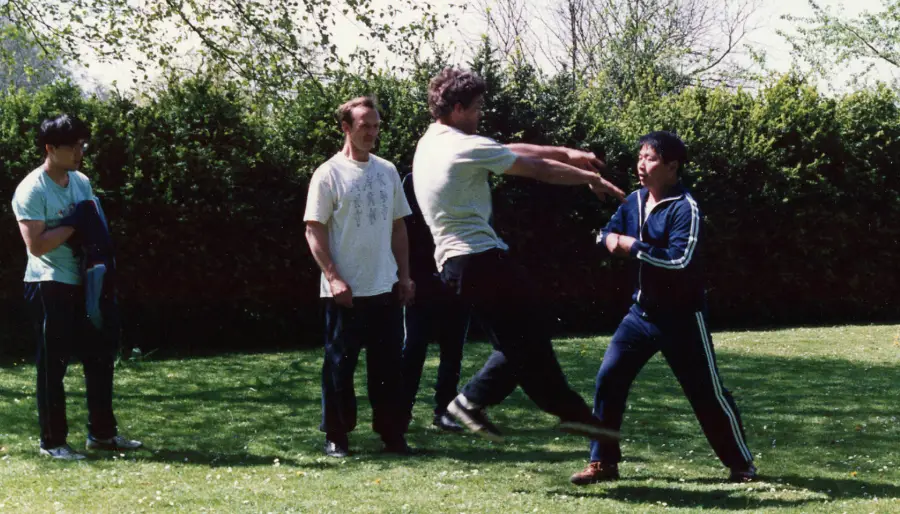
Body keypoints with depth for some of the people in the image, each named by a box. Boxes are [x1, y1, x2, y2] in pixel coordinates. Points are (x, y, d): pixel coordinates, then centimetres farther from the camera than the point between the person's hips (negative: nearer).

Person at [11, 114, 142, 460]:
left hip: (84, 284, 8)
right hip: (49, 287, -8)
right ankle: (52, 442, 7)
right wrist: (74, 223, -18)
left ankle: (102, 433, 21)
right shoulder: (32, 191, -13)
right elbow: (37, 244, -22)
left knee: (101, 355, 11)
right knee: (53, 364, -2)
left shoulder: (81, 182, 10)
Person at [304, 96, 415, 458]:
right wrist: (333, 277, -16)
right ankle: (336, 437, 11)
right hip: (345, 292, -5)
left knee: (389, 365, 7)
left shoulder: (387, 171, 11)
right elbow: (314, 230, -8)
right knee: (340, 364, 2)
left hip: (386, 289, 5)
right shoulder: (329, 174, -6)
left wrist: (405, 275, 10)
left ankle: (392, 434, 14)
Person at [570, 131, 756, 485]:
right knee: (609, 378, -1)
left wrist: (634, 247, -23)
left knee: (706, 392, 1)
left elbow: (680, 259, -28)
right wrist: (613, 240, -15)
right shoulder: (634, 201, 5)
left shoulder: (685, 209, -18)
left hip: (681, 317, -6)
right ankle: (602, 463, 8)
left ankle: (741, 464, 17)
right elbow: (606, 238, 8)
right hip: (642, 312, 7)